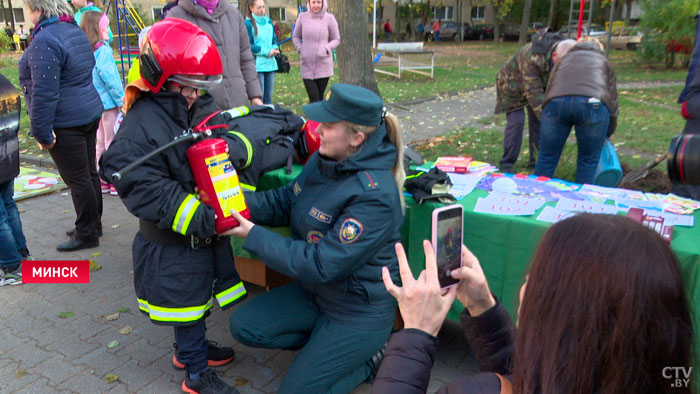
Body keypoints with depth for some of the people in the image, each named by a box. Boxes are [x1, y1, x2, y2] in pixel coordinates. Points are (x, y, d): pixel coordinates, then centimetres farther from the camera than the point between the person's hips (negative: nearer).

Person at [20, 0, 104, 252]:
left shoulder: (45, 41, -18)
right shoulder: (75, 31, 11)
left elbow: (44, 92, -22)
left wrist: (42, 132, -16)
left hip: (65, 122, -9)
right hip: (89, 114, 10)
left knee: (77, 178, -1)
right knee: (89, 173, 16)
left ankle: (87, 233, 9)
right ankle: (93, 224, 28)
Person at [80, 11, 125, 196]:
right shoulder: (103, 50, -15)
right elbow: (111, 79, -19)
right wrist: (122, 101, -12)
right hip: (109, 103, -8)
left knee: (101, 143, 15)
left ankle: (103, 181, 23)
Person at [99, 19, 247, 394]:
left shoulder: (202, 107, 1)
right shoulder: (141, 125, -22)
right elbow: (147, 190, -26)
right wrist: (200, 219, -31)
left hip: (207, 231, 7)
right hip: (172, 243, -7)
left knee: (199, 295, 24)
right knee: (186, 299, 10)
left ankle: (189, 347, 49)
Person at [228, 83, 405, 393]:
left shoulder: (374, 196, -32)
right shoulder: (325, 160, -7)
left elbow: (321, 265, -30)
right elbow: (286, 201, 2)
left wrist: (254, 236, -26)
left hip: (359, 311, -8)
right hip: (314, 290, 8)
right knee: (244, 326, 3)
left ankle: (371, 355, 15)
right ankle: (324, 343, 14)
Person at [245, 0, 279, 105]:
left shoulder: (269, 22, 14)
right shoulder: (248, 23, -6)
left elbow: (274, 39, 22)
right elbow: (248, 46, -11)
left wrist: (275, 48, 0)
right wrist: (266, 52, -12)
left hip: (270, 63, 6)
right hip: (257, 65, -6)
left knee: (268, 96, 10)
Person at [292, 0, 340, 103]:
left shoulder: (329, 18, -2)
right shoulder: (302, 17, 2)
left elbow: (336, 39, 5)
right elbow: (295, 36, 15)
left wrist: (326, 49, -12)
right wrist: (300, 48, -3)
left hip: (323, 65, -1)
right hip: (307, 65, 1)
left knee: (320, 97, 7)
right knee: (313, 97, -5)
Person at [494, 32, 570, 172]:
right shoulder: (533, 58, -41)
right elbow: (533, 91, -41)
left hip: (536, 82, 7)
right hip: (513, 85, -7)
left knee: (537, 119, 2)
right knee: (516, 121, -15)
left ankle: (536, 160, 13)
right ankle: (507, 164, -6)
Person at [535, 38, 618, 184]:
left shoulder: (564, 59, 36)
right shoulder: (603, 61, 33)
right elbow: (613, 98, 27)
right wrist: (608, 134, 37)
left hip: (556, 101, 1)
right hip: (593, 104, -1)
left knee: (547, 158, 11)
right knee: (588, 161, 12)